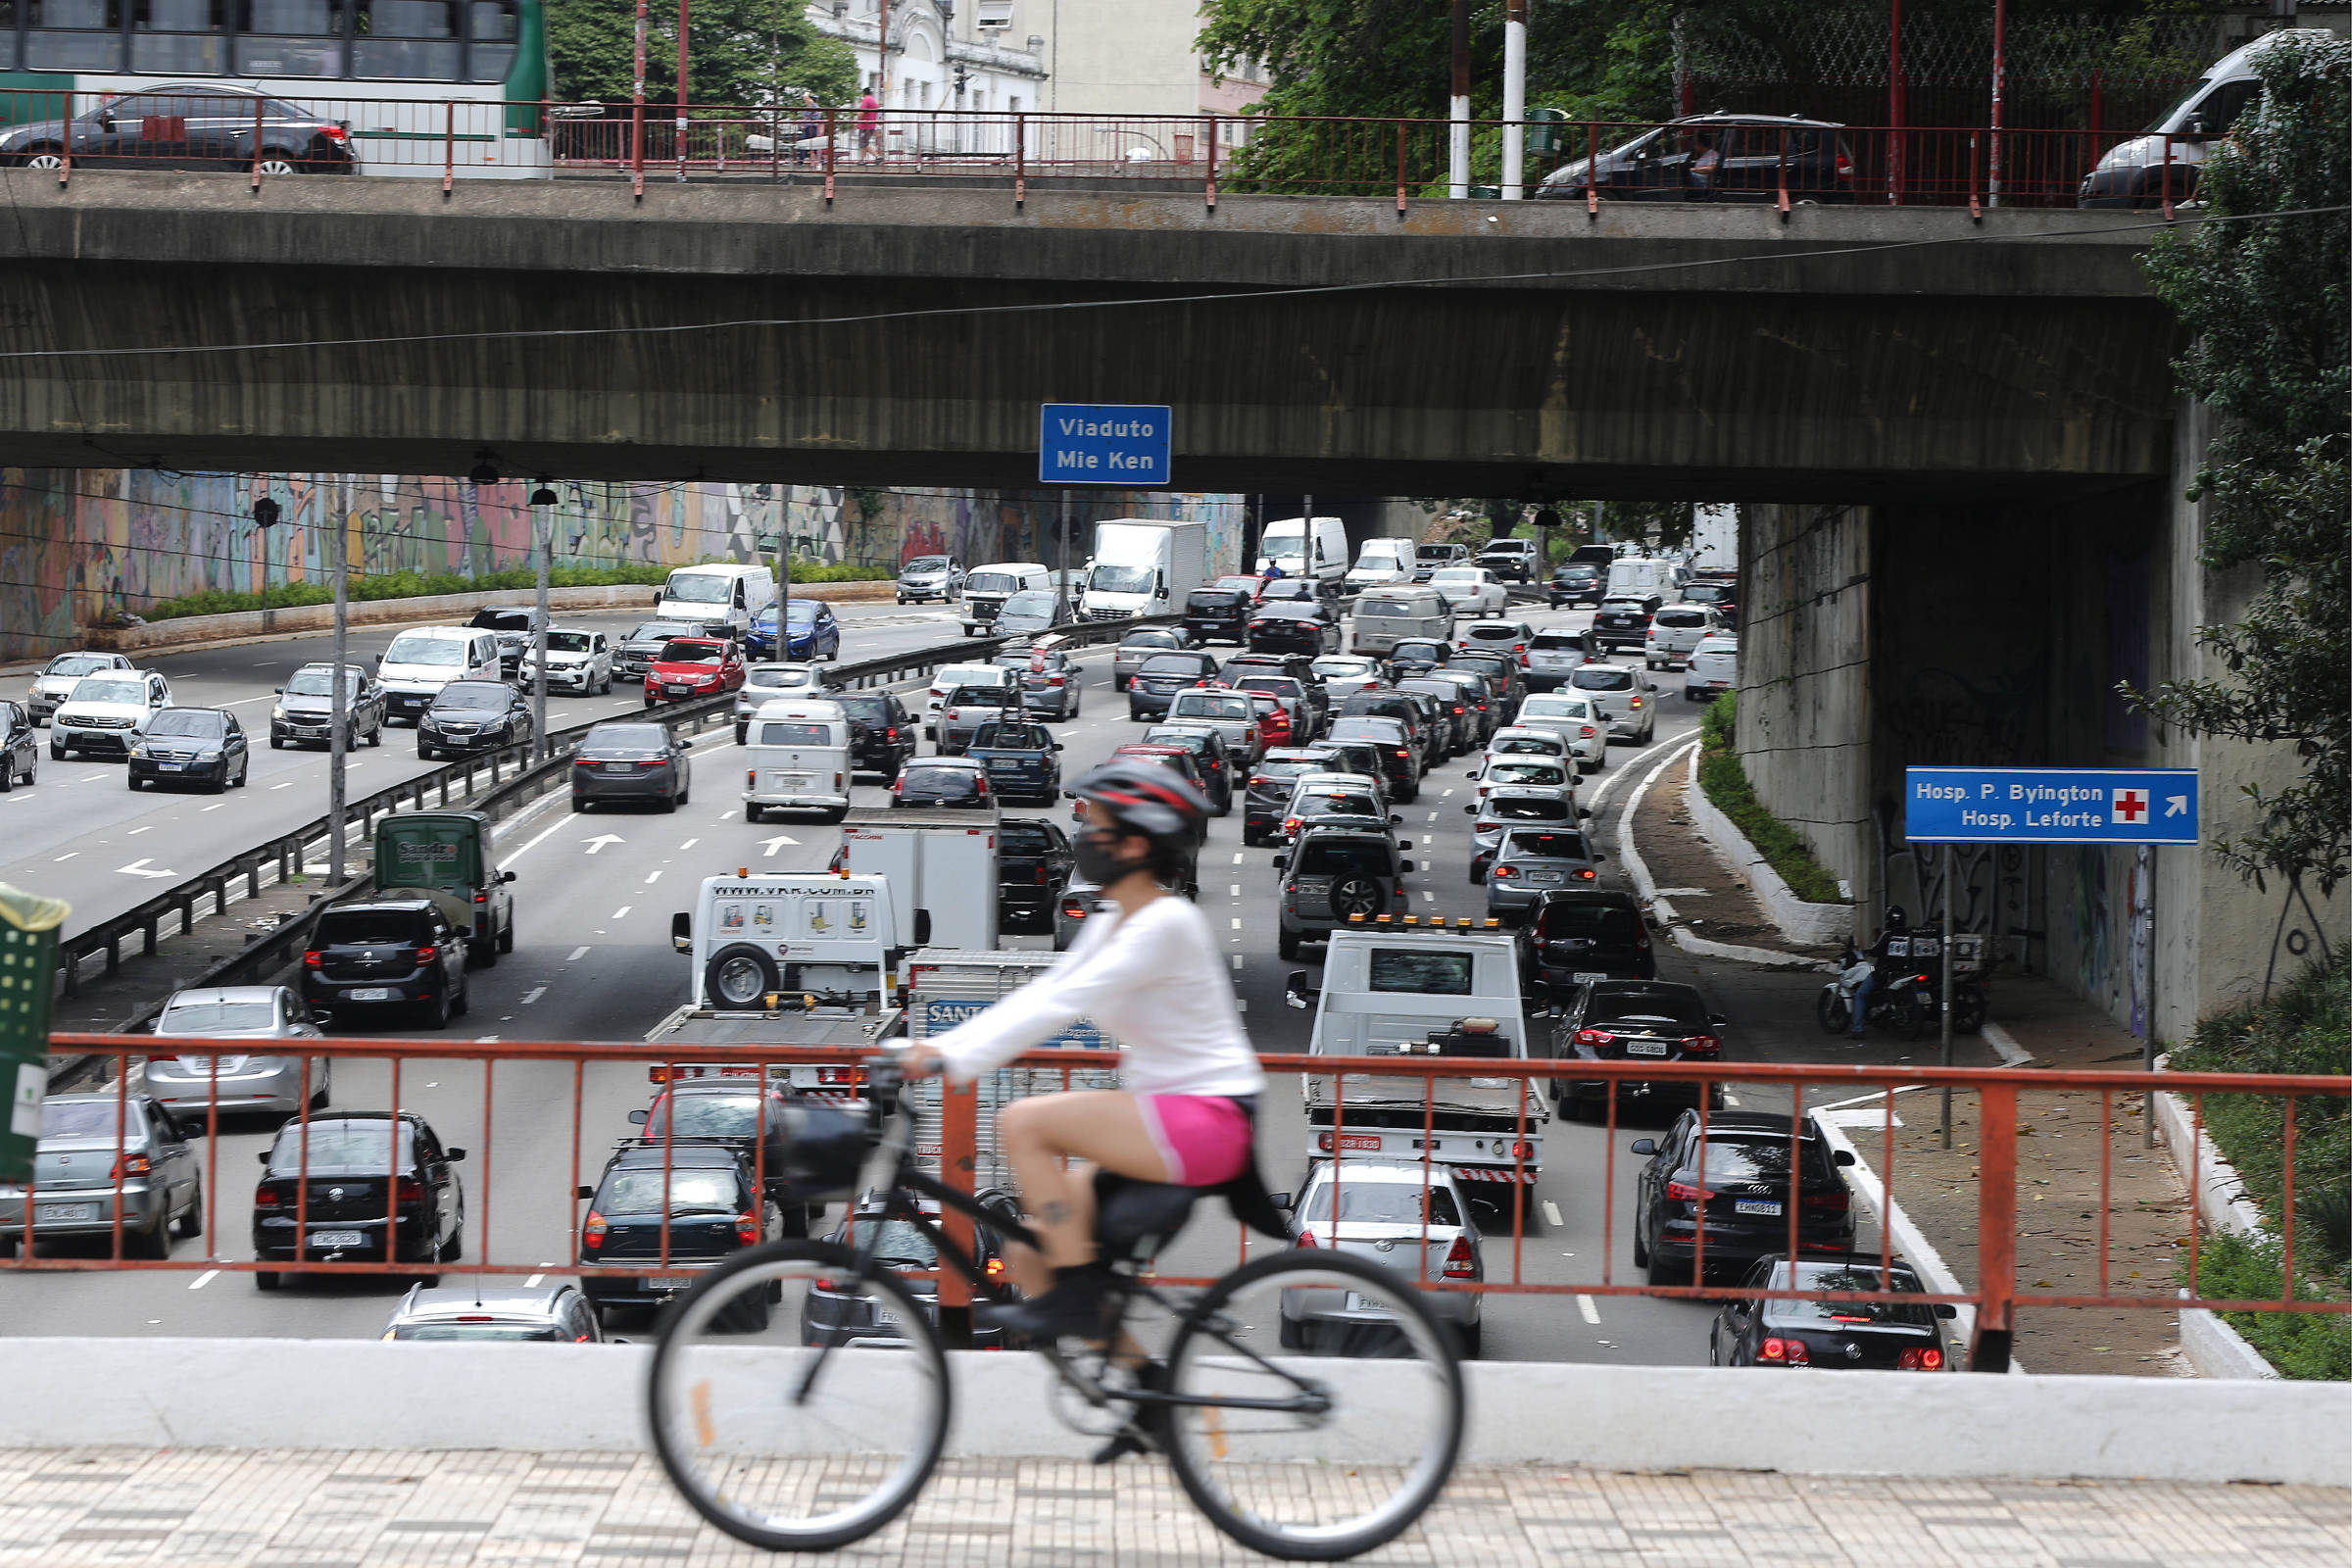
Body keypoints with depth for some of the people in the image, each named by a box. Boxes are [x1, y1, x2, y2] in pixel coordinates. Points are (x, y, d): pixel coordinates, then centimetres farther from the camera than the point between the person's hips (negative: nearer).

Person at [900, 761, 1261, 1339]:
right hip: (1165, 1118, 9)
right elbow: (1037, 998, 10)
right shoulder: (1111, 924, 13)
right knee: (1032, 1256, 1)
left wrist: (954, 1059, -29)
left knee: (1024, 1122, -21)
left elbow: (1060, 1005, -24)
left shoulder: (1166, 924, -16)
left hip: (1208, 1118, -9)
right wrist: (936, 1048, 0)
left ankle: (1079, 1293, -16)